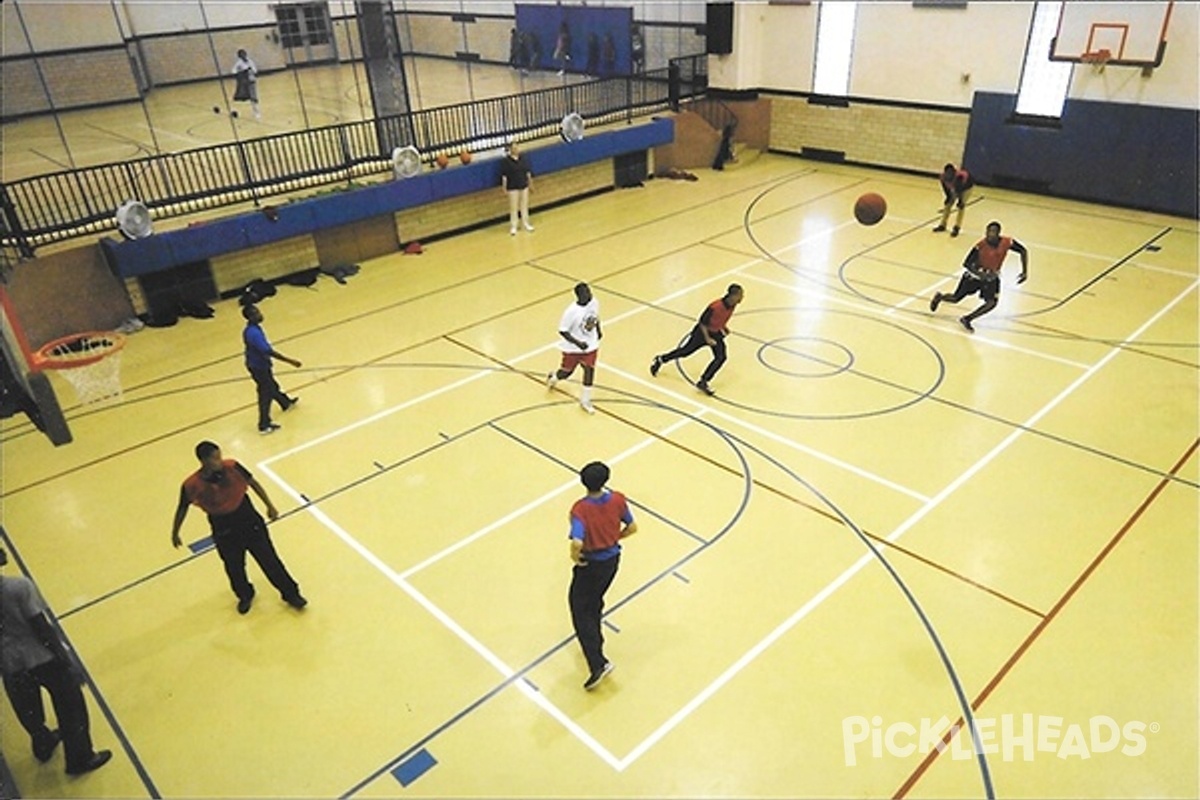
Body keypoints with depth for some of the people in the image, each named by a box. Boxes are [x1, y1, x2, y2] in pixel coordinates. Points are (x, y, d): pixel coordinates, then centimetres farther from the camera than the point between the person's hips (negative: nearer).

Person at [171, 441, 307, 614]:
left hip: (247, 518, 0)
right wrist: (175, 532, 12)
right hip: (223, 529, 0)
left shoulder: (231, 467, -19)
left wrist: (269, 505, -1)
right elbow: (182, 508, -1)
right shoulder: (191, 485, -20)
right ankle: (245, 596, 47)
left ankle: (290, 593, 24)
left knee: (269, 559, 8)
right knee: (234, 567, 17)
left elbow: (253, 483, -3)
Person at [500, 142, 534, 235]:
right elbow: (503, 176, -11)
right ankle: (513, 227, 10)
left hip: (524, 185, 5)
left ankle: (527, 224, 28)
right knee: (513, 207, 1)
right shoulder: (505, 161, -13)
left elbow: (528, 172, 9)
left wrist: (530, 182, 12)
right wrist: (504, 187, -12)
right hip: (512, 187, -4)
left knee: (524, 205, 15)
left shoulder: (523, 158, 1)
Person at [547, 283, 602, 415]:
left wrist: (598, 330, 18)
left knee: (589, 369, -4)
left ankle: (585, 400, 13)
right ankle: (553, 378, 51)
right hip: (573, 347, -4)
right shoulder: (572, 311, -30)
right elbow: (562, 330, -24)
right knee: (567, 371, 14)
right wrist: (578, 343, -30)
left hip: (591, 344, 4)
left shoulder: (594, 302, -13)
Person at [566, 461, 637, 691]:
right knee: (595, 604, 29)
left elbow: (577, 543, -39)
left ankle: (598, 664, 3)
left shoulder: (580, 509, -28)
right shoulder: (617, 500, -12)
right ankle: (596, 642, 47)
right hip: (612, 559, 6)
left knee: (581, 612, 8)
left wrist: (575, 556, -17)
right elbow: (632, 528, 0)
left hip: (591, 564, -6)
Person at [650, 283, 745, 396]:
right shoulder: (716, 306, -35)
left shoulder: (733, 305, -12)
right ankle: (660, 360, 34)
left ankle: (703, 382, -1)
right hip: (703, 332, -6)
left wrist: (725, 328, 2)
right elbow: (702, 322, -24)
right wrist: (707, 338, -25)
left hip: (717, 333, 6)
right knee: (685, 351, 10)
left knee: (721, 357, -11)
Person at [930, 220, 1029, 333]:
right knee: (955, 298, 7)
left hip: (992, 277, 3)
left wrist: (1025, 272, -9)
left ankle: (967, 319, -4)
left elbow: (1023, 251, -4)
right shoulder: (980, 245, -30)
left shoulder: (1007, 242, -21)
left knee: (992, 302, -17)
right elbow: (966, 264, -26)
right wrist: (982, 275, -39)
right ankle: (939, 297, 42)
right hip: (974, 275, -2)